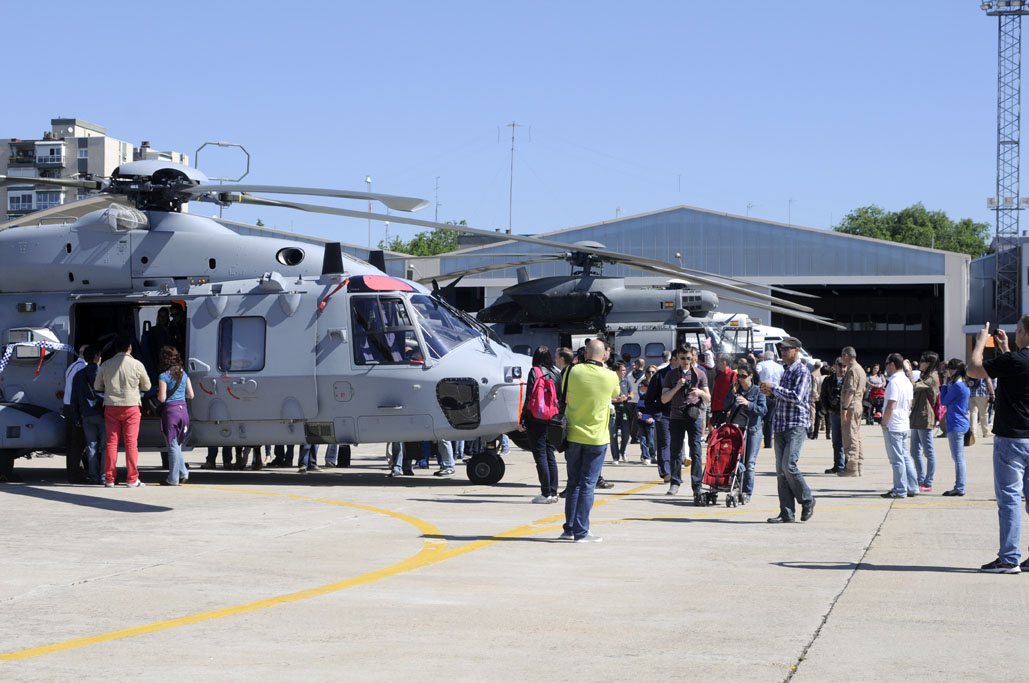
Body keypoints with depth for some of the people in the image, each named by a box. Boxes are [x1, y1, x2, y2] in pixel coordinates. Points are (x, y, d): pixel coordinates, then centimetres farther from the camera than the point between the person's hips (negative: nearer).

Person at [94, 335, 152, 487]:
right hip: (131, 406, -2)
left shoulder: (106, 365, 3)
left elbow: (97, 386, 14)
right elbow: (147, 386, 8)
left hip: (111, 407, 2)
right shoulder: (137, 365, -5)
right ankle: (132, 479, 0)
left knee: (111, 442, 6)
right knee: (131, 443, 1)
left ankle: (109, 479, 6)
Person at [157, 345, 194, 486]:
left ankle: (173, 478, 4)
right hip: (183, 410, 5)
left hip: (171, 410, -5)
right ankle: (183, 473, 10)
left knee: (172, 445, 0)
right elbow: (191, 395, 10)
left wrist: (158, 394, 9)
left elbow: (162, 398, -12)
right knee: (177, 444, 18)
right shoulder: (184, 375, 8)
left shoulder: (164, 376, -9)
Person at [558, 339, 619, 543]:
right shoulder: (610, 377, -8)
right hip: (596, 438, -2)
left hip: (573, 436, 2)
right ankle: (581, 532, -1)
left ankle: (569, 529, 16)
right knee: (587, 485, 1)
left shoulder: (572, 372, -6)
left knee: (573, 483, 13)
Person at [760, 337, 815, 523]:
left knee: (788, 465, -16)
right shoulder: (786, 372, 19)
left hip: (797, 425, -8)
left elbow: (796, 397, -20)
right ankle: (786, 512, 5)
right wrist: (771, 393, 10)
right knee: (781, 470, 3)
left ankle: (807, 501, 2)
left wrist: (774, 388, -13)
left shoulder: (802, 371, -8)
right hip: (781, 426, 8)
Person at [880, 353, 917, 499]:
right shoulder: (907, 381, 12)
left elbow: (891, 406, -22)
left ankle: (900, 490, -2)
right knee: (905, 457, 14)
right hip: (904, 425, 9)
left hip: (893, 426, -9)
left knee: (897, 459, -4)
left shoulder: (894, 382, -17)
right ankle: (912, 488, 15)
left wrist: (884, 423, -12)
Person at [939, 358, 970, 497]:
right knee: (958, 458, 14)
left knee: (958, 458, -7)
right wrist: (947, 384, 9)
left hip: (956, 426, -10)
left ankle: (960, 488, -5)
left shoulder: (957, 386, -16)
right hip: (961, 424, 10)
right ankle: (958, 487, 18)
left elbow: (943, 402, -7)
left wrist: (945, 384, 1)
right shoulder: (964, 385, 14)